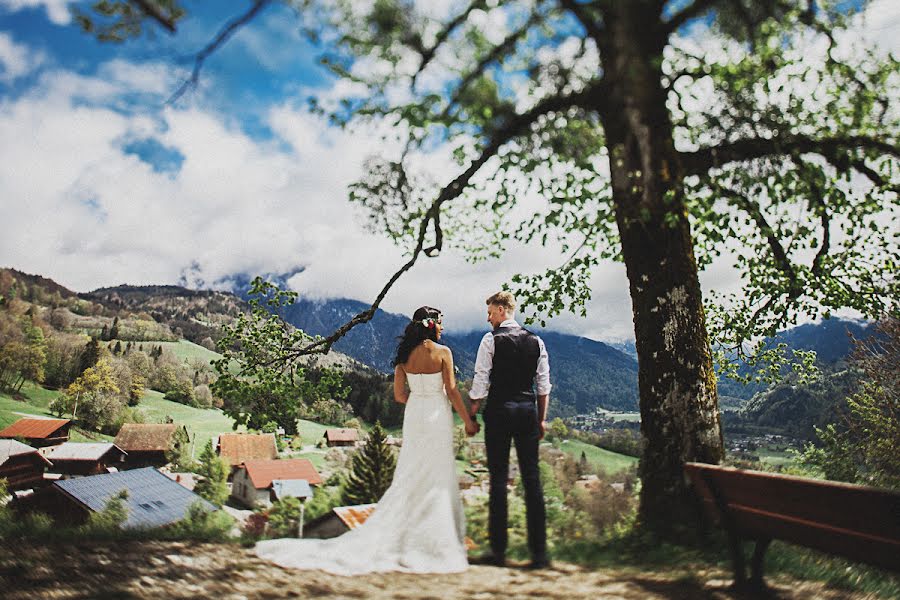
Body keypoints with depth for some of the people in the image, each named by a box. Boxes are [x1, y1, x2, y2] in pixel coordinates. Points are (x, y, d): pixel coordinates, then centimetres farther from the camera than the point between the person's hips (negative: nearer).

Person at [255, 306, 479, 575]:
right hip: (438, 416, -4)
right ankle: (434, 540, 10)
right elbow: (452, 391, -10)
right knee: (437, 478, 4)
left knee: (409, 476, 14)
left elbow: (399, 395, 4)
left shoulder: (404, 354, 3)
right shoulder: (443, 352, -11)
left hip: (413, 415, 5)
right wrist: (468, 421, 0)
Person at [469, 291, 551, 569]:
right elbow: (544, 384, 8)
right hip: (528, 410, 4)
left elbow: (481, 381, -7)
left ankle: (498, 550, 9)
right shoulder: (536, 341, 7)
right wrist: (542, 418, 15)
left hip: (499, 410, -3)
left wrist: (471, 415, 2)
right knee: (532, 478, 6)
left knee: (498, 478, 3)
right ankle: (539, 552, 8)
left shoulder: (491, 339, -5)